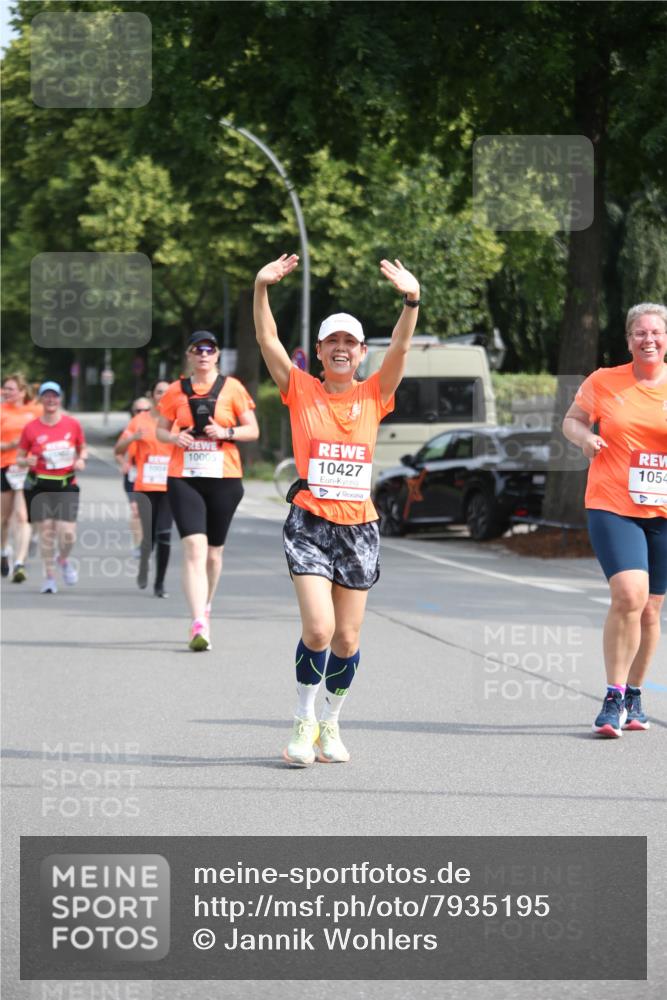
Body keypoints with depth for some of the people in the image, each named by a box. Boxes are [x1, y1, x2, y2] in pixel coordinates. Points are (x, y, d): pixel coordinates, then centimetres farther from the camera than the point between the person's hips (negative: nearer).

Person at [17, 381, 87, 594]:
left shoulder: (73, 424, 2)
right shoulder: (31, 428, 0)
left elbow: (83, 449, 16)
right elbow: (19, 458, 6)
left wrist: (81, 460, -5)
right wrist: (26, 461, -16)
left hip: (66, 485, 0)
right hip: (40, 486, 0)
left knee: (67, 532, -9)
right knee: (46, 531, -1)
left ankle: (64, 560, 25)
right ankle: (49, 576, 14)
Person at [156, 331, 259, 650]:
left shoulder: (231, 388, 3)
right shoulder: (176, 391, 7)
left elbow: (253, 430, 5)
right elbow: (161, 430, 15)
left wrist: (226, 432, -13)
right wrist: (174, 437, -7)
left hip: (224, 478, 1)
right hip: (184, 477, -1)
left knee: (213, 552, 11)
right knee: (194, 548, -16)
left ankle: (205, 607, 38)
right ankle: (199, 626, -24)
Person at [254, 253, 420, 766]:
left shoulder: (373, 396, 6)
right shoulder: (301, 391, 2)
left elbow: (401, 347, -8)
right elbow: (268, 340, -8)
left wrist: (412, 300, -24)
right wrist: (261, 289, -22)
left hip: (359, 526, 2)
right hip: (311, 523, -2)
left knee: (347, 639, 6)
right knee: (318, 629, -16)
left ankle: (331, 724, 24)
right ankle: (303, 723, 3)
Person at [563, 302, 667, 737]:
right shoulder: (604, 382, 2)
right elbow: (572, 420, 14)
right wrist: (584, 437, -8)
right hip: (612, 506, -2)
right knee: (629, 595, -21)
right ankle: (614, 699, -12)